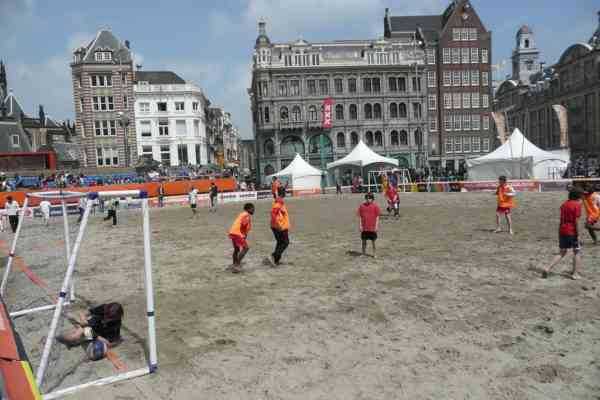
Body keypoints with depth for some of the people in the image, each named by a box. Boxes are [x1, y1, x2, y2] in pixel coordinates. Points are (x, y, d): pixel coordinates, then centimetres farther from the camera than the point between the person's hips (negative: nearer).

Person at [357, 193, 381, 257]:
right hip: (364, 227, 2)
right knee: (364, 240, 11)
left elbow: (377, 217, -3)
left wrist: (376, 226, -8)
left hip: (372, 227, -2)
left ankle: (374, 254, 20)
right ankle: (363, 253, 23)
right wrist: (360, 225, -1)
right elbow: (360, 216, 4)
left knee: (373, 241, 9)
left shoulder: (375, 206, -4)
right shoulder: (362, 206, 2)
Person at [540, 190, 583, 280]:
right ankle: (575, 273, 13)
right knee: (577, 252, 12)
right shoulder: (577, 204, -9)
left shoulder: (564, 204, 11)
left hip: (562, 231, 6)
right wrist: (577, 235, -12)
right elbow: (576, 221, -15)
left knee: (562, 253, 13)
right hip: (572, 232, -6)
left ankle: (548, 268, 0)